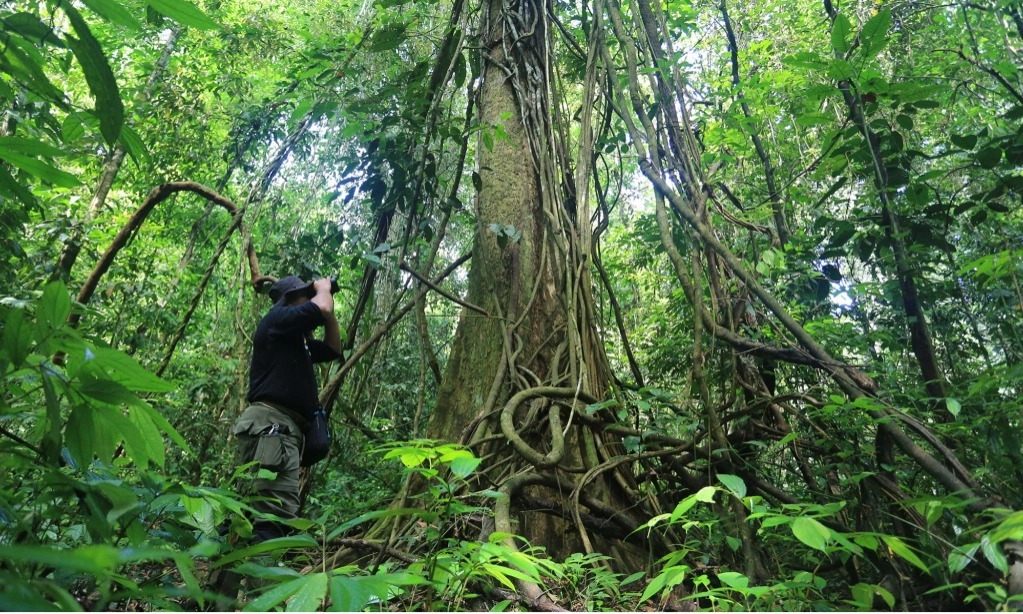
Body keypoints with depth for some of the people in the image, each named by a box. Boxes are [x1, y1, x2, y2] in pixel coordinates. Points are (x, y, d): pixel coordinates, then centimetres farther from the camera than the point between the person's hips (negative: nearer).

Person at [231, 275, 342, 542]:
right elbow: (321, 308, -17)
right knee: (277, 514, -19)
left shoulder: (296, 338, 26)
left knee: (276, 513, 13)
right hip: (271, 425, -10)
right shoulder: (277, 319, -3)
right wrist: (323, 288, 5)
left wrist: (331, 311, 23)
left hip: (284, 428, 10)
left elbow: (333, 349, 31)